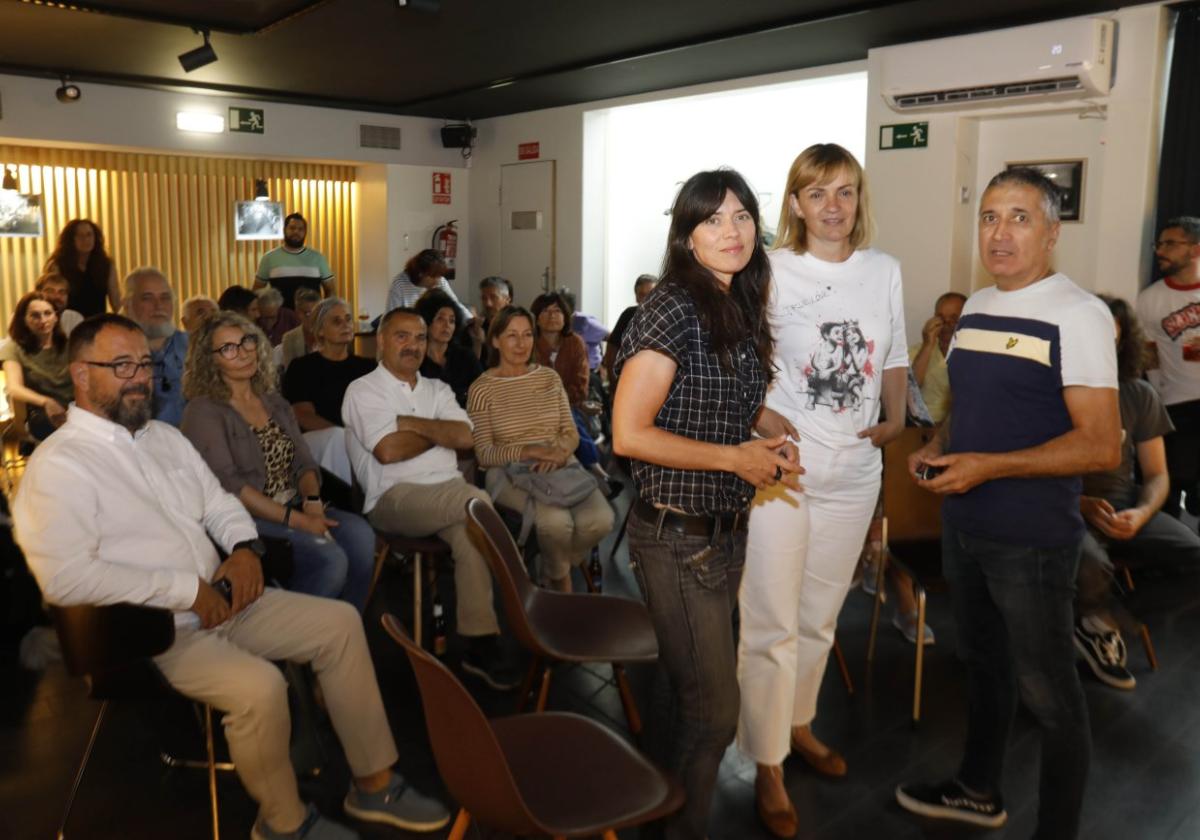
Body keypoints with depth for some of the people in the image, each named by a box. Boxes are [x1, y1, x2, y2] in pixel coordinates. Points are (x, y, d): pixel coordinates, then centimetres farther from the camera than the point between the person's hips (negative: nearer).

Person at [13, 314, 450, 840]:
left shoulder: (164, 437, 13)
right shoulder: (58, 465, -12)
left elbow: (219, 502, 21)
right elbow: (65, 577, -23)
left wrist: (244, 547, -2)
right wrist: (185, 589, -21)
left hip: (221, 601, 8)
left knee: (340, 623, -3)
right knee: (259, 685, -30)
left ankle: (372, 781, 7)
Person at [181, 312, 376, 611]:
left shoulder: (275, 403, 17)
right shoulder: (204, 411, -4)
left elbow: (304, 462, 12)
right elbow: (228, 485, -15)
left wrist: (312, 501, -11)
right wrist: (296, 520, -20)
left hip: (295, 507, 6)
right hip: (242, 519, -6)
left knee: (359, 535, -23)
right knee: (330, 559, -29)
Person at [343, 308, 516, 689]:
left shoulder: (437, 390, 21)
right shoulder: (364, 390, 5)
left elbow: (464, 437, 2)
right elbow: (387, 450, -11)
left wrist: (411, 423, -4)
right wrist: (440, 433, 3)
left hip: (449, 492, 5)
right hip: (395, 498, -4)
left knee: (469, 529, -31)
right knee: (477, 502, -30)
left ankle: (480, 642, -26)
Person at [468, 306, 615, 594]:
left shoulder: (549, 377, 13)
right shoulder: (481, 389, 1)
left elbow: (571, 434, 11)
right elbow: (484, 454, -5)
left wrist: (558, 453, -13)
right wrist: (531, 451, -20)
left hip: (561, 466, 4)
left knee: (600, 520, -26)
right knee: (556, 520, -35)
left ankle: (556, 570, 8)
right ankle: (560, 578, 2)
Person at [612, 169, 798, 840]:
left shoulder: (742, 311, 9)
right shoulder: (674, 309, -17)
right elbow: (630, 434, -22)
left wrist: (769, 449, 2)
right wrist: (736, 458, -17)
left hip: (726, 530, 8)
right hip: (678, 536, -8)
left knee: (685, 685, 22)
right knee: (713, 709, 3)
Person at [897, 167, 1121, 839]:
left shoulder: (1077, 315, -15)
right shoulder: (976, 307, 9)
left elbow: (1102, 446, -20)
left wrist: (987, 466, -23)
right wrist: (938, 448, 1)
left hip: (1033, 539, -7)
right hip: (963, 526, 8)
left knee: (1047, 690, 6)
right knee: (984, 660, 23)